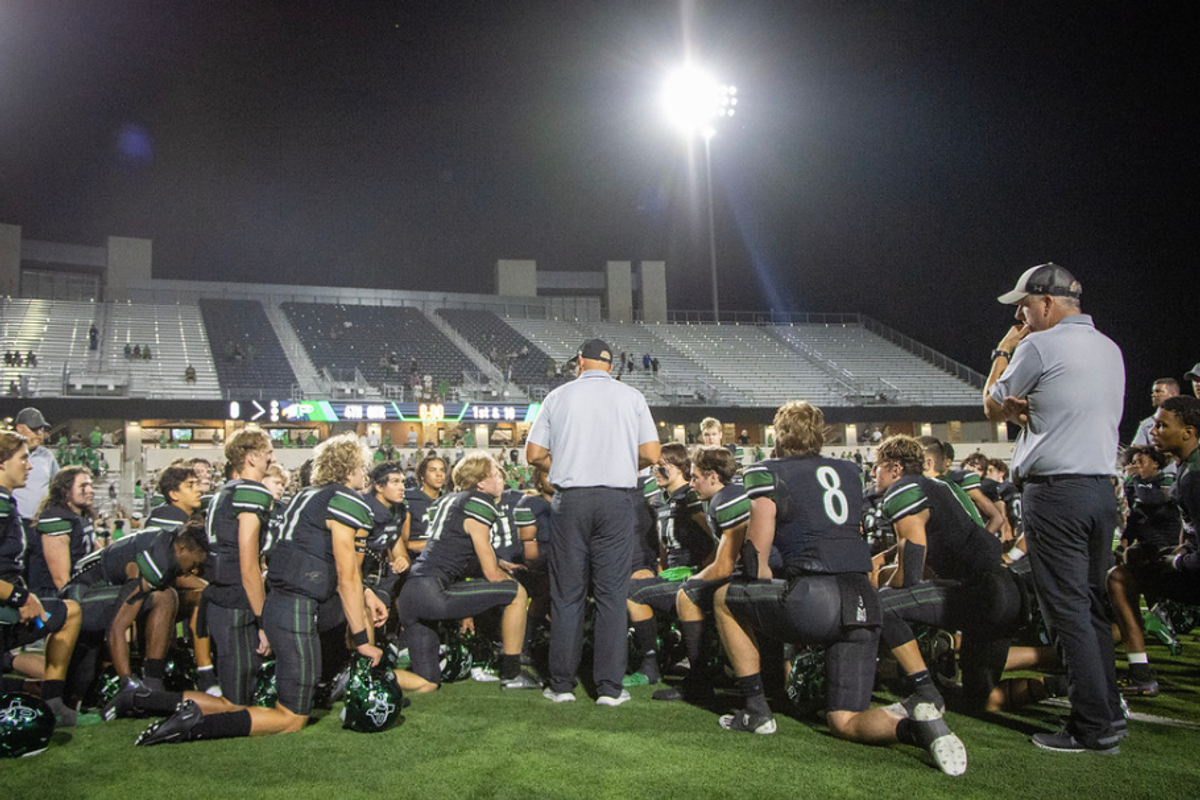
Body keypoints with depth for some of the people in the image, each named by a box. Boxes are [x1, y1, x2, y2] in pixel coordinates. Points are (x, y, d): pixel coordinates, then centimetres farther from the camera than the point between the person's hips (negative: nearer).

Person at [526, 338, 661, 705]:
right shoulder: (631, 396, 5)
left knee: (567, 593, 7)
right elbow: (651, 454, 0)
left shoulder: (559, 396, 6)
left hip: (570, 497, 0)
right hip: (617, 499, 0)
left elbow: (534, 454, 5)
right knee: (612, 595, 4)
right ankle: (610, 687, 7)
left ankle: (561, 684, 12)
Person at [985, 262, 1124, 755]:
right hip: (1102, 488, 8)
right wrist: (1026, 409, 6)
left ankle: (1093, 728, 0)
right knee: (1091, 604, 16)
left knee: (1068, 610, -3)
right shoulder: (1111, 349, 15)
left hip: (1054, 491, -8)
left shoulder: (1041, 346, -9)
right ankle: (1108, 710, 21)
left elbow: (993, 409, 4)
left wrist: (1003, 351, 13)